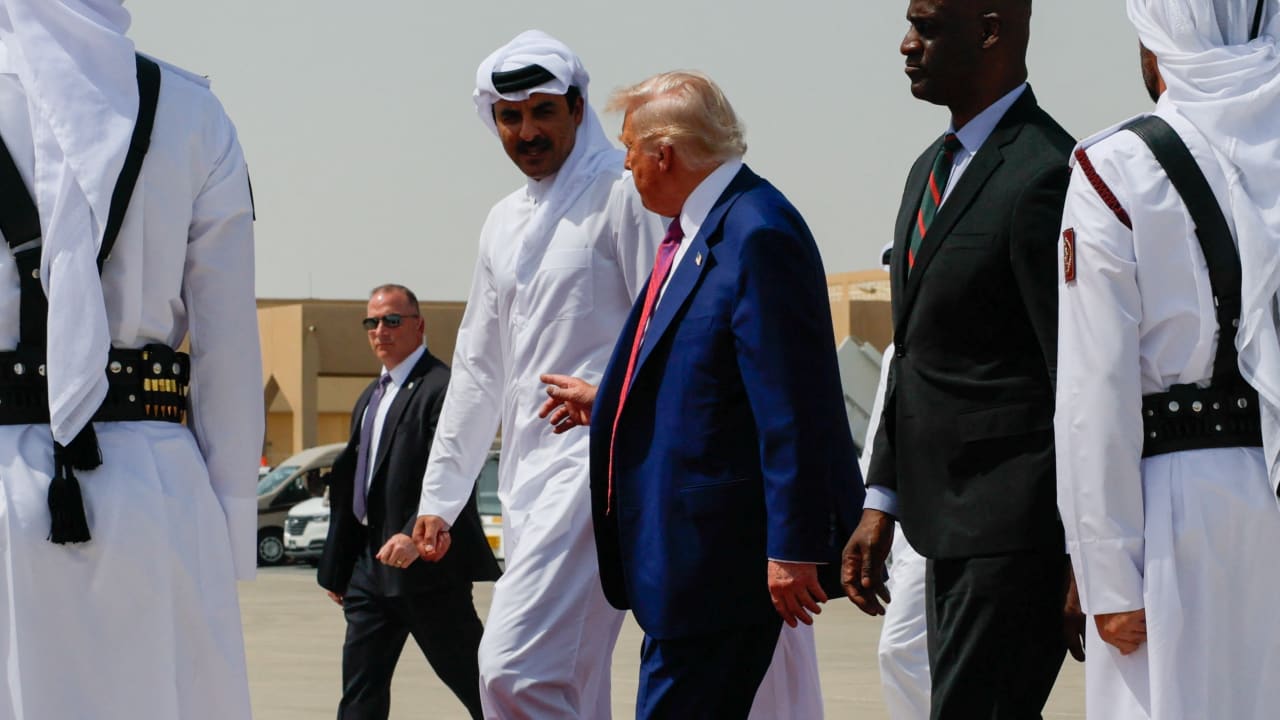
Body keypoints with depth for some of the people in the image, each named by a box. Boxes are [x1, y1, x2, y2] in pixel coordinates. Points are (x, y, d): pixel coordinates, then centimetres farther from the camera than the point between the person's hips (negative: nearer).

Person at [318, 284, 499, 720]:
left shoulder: (442, 388, -10)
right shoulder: (370, 397, 19)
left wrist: (415, 536, -34)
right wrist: (337, 569, 19)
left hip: (426, 564, -9)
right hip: (371, 564, 9)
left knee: (474, 680, -1)